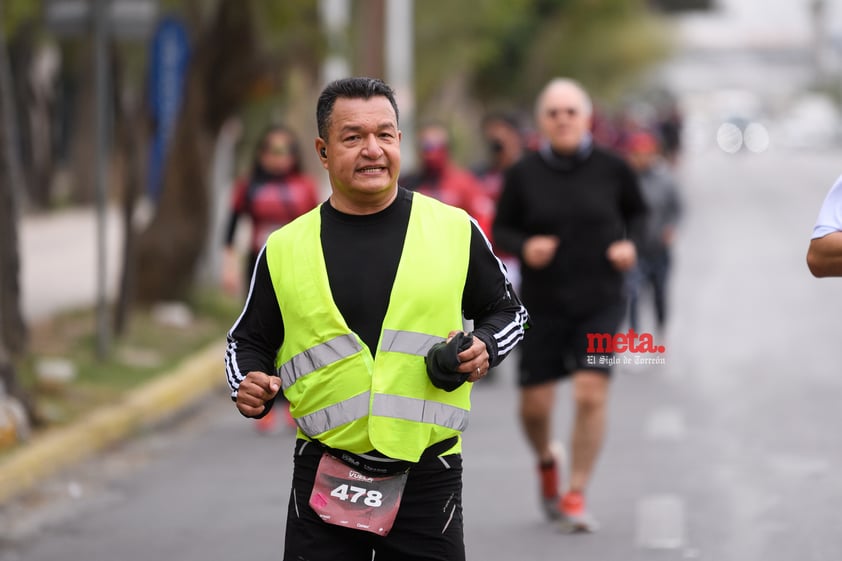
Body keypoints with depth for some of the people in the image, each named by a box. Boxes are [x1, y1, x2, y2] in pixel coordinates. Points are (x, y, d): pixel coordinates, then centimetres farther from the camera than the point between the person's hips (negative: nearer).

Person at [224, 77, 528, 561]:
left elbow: (509, 313, 12)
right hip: (324, 479, 1)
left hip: (428, 478, -1)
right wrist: (250, 386, -6)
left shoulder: (455, 230, 1)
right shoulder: (285, 248, 4)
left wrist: (484, 348, -8)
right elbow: (249, 340, 15)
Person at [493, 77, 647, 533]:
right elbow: (501, 229, 6)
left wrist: (629, 243, -6)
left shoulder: (611, 169, -3)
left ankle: (575, 496, 0)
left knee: (591, 395, -13)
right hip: (542, 303, 1)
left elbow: (637, 212, 13)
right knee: (534, 404, 3)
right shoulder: (523, 174, -4)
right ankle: (547, 460, 38)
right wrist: (524, 246, -15)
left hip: (599, 302, -1)